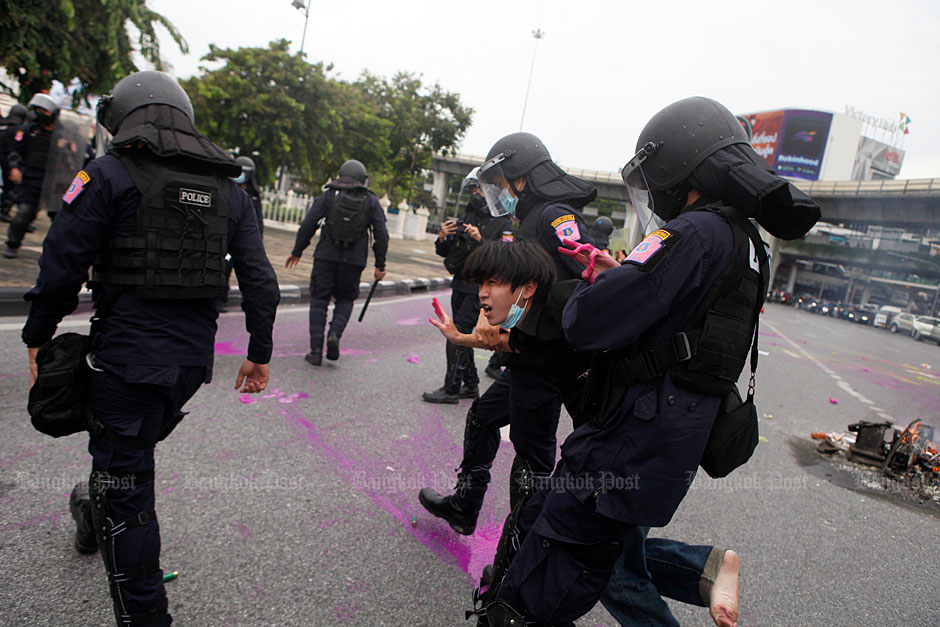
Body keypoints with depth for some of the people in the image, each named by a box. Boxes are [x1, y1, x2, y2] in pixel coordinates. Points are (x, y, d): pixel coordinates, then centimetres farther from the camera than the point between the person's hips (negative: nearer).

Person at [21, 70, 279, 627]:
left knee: (126, 486, 6)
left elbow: (63, 266, -9)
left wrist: (38, 335, 7)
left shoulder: (111, 176, -6)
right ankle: (95, 522, 56)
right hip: (194, 359, 6)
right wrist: (260, 354, 13)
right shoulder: (230, 191, 9)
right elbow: (261, 280, 6)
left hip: (130, 355, -6)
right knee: (132, 449, 30)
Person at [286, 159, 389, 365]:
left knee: (319, 300, 8)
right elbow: (381, 235, 2)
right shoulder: (371, 201, 5)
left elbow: (308, 224, -2)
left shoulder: (329, 195, 3)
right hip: (354, 260, 1)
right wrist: (380, 265, 7)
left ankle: (316, 351, 3)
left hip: (326, 256, -1)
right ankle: (335, 333, -9)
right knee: (345, 299, 18)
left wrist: (297, 251, 8)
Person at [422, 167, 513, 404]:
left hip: (480, 289, -7)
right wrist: (442, 238, -7)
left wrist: (481, 239, -25)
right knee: (462, 334, 11)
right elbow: (445, 252, 14)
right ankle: (471, 385, 23)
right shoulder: (466, 218, 12)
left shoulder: (504, 223, -5)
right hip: (460, 285, 7)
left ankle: (451, 388, -5)